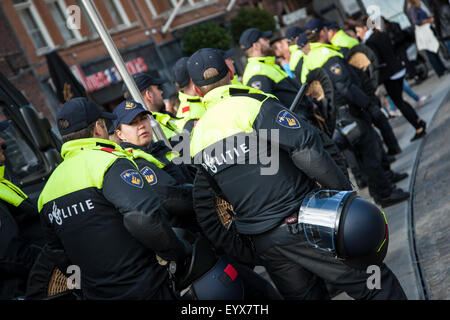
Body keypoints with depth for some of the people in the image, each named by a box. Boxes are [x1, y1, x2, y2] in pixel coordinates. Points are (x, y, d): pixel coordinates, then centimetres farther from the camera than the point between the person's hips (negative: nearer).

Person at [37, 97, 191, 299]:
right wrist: (179, 254, -16)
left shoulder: (47, 190, 9)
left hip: (95, 292, 7)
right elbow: (144, 217, -30)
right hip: (143, 289, -7)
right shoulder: (109, 162, -15)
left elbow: (56, 253, 19)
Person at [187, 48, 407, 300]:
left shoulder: (198, 137, 9)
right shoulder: (254, 104, -11)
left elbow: (204, 203, 17)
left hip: (264, 244, 6)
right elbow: (306, 149, -23)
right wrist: (345, 192, -11)